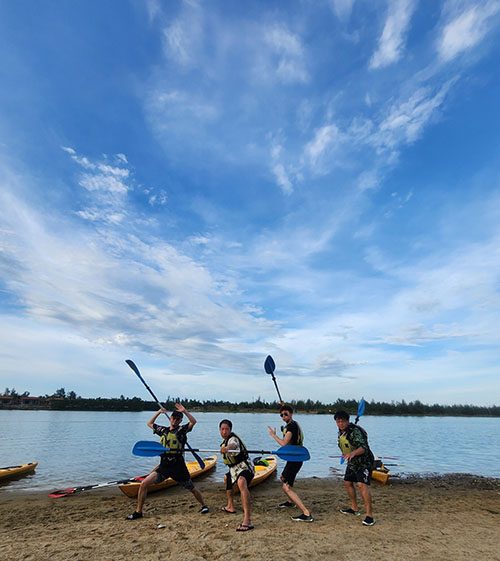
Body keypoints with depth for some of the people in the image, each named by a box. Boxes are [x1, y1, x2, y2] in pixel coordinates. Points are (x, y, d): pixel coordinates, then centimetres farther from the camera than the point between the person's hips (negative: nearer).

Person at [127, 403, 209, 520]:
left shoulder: (182, 430, -6)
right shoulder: (163, 430, 8)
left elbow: (193, 421, -23)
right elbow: (149, 424, 19)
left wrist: (184, 411, -28)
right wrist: (158, 412, 10)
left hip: (178, 466, -4)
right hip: (164, 466, 4)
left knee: (191, 488, 10)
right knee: (144, 484, -7)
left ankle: (203, 505, 34)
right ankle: (138, 511, 11)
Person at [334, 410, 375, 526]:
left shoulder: (356, 431, -27)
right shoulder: (341, 432, 2)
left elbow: (363, 447, -39)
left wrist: (353, 453, -53)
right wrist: (345, 454, 21)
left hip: (364, 462, -9)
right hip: (352, 462, 9)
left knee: (362, 485, -23)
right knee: (347, 483, 16)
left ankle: (369, 515, -16)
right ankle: (354, 508, 34)